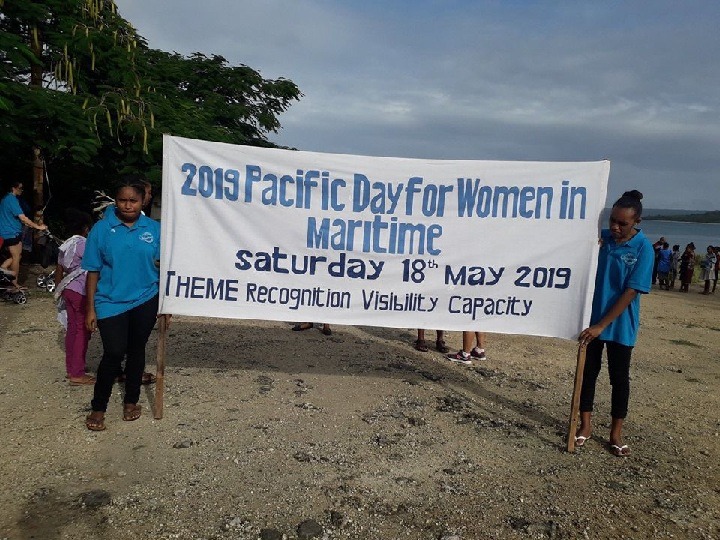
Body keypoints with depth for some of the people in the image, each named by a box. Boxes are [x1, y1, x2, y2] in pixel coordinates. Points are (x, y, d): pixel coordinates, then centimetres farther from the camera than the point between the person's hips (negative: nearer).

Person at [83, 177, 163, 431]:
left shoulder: (154, 229, -1)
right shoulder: (102, 229, -5)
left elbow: (163, 267, 4)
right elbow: (93, 271, -2)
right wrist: (90, 309, -3)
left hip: (145, 302, 2)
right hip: (110, 303, -2)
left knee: (136, 351, 13)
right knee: (114, 353, -6)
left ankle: (131, 400, 32)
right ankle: (98, 407, 15)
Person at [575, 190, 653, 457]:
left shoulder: (643, 249, -13)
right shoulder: (600, 237, -3)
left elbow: (631, 292, -17)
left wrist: (601, 325, -20)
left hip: (621, 325, -3)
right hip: (591, 320, 3)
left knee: (619, 377, 9)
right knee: (588, 371, 11)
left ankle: (616, 433, 24)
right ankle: (585, 425, 26)